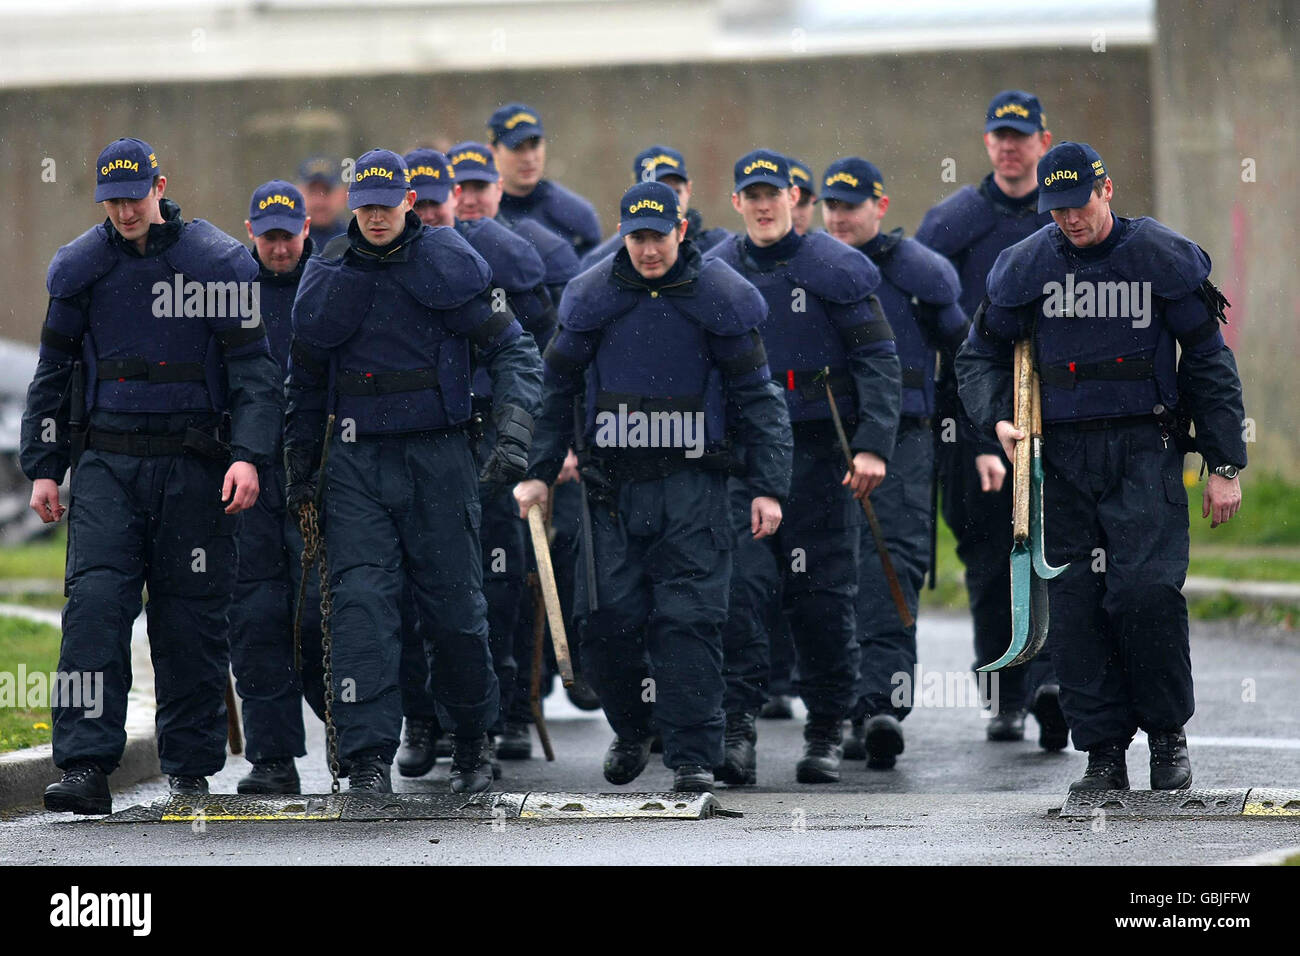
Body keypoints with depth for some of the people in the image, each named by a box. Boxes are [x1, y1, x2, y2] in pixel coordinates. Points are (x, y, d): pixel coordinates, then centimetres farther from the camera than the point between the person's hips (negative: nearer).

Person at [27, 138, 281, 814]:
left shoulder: (219, 263, 0)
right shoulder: (79, 268, 8)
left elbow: (253, 370, 0)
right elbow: (53, 373, 16)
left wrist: (248, 455, -12)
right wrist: (43, 467, 10)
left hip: (193, 466, -1)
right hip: (105, 462, 1)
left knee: (190, 618, 2)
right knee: (94, 603, -13)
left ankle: (190, 766, 14)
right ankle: (86, 768, -17)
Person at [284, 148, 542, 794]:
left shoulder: (449, 264, -3)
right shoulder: (328, 275, 7)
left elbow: (512, 350, -4)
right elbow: (306, 379, 17)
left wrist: (513, 433, -17)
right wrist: (299, 467, 15)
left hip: (439, 458, -2)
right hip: (357, 462, 2)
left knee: (455, 608, 4)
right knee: (362, 608, -10)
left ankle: (471, 741, 24)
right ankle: (368, 756, -11)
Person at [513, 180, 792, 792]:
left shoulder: (719, 298, -1)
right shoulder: (593, 297, 4)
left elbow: (758, 397, 2)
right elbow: (558, 387, 12)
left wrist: (768, 487, -4)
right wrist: (539, 472, 5)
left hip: (692, 483, -2)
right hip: (614, 482, 2)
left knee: (688, 616, -9)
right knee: (609, 617, -1)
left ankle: (694, 755, -6)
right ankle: (631, 732, 23)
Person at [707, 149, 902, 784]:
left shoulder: (833, 269, -2)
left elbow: (879, 361, -4)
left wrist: (873, 445, -15)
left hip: (819, 452, -2)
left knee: (821, 595, 3)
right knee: (737, 588, -12)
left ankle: (826, 736, 13)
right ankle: (738, 728, -11)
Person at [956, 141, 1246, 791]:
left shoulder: (1163, 257, 0)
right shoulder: (1026, 265, 5)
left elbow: (1209, 363, 4)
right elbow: (981, 353, 18)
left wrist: (1225, 467, 2)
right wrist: (996, 419, -2)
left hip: (1146, 451, -3)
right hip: (1064, 457, 3)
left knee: (1146, 588, -17)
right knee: (1076, 603, -3)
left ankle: (1168, 736, 1)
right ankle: (1103, 754, 5)